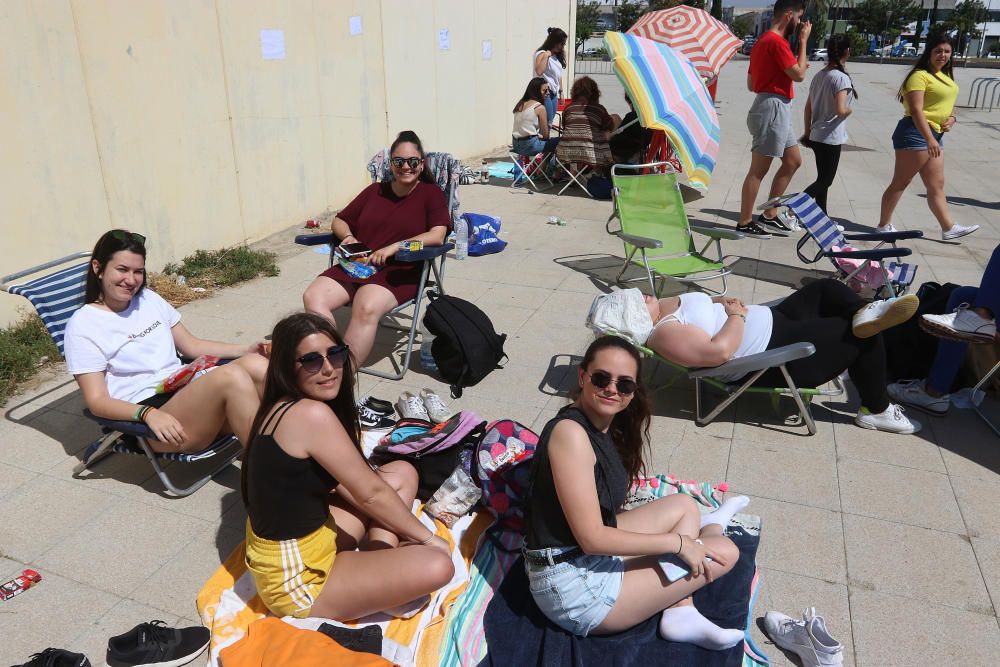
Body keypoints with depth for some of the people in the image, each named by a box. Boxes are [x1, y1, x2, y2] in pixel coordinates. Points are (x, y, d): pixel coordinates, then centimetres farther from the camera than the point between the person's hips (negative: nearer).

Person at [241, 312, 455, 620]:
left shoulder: (284, 409, 3)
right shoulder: (312, 414, -26)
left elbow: (341, 482, 11)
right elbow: (370, 493, -19)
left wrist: (405, 528, 8)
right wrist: (428, 538, -5)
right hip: (295, 580, -10)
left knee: (403, 473, 14)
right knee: (437, 566, -22)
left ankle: (378, 564, 2)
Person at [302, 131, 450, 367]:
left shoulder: (431, 193, 8)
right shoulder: (375, 191, 21)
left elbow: (437, 235, -9)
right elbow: (339, 221, 28)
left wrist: (393, 247, -16)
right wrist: (348, 237, 3)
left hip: (399, 271, -5)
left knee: (366, 307, -37)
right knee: (313, 297, -23)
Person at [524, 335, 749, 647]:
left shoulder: (607, 427, 5)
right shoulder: (569, 432, -24)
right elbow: (592, 538, -24)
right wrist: (676, 542, -16)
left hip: (593, 553, 10)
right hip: (573, 588, -9)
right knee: (724, 552, -5)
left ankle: (680, 612, 8)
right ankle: (710, 527, 30)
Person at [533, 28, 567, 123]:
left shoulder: (557, 56, 14)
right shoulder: (542, 53, -10)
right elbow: (539, 71, -28)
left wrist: (561, 91, 18)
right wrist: (546, 56, -24)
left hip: (554, 93, 8)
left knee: (549, 123, 7)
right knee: (546, 123, -12)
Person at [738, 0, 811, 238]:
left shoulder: (763, 41, 19)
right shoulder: (776, 41, -13)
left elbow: (751, 84, 20)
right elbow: (799, 74, -13)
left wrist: (794, 66, 20)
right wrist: (803, 40, -4)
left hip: (777, 110, 11)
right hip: (773, 108, -11)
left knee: (793, 161, 14)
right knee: (758, 170, -5)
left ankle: (770, 215, 17)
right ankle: (744, 223, 2)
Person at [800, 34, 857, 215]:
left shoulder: (819, 75, 8)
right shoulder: (841, 77, -16)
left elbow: (808, 108, 11)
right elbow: (840, 110, -25)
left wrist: (807, 133, 17)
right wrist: (849, 110, -3)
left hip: (816, 136, 8)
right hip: (831, 138, -8)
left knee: (823, 180, 15)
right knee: (825, 181, 0)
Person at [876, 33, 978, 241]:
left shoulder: (945, 76, 17)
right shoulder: (920, 76, -12)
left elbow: (947, 102, 28)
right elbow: (916, 110, -21)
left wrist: (952, 118, 5)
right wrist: (930, 139, -27)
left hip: (934, 134, 10)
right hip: (915, 133, -10)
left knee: (936, 185, 9)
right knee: (901, 182, -4)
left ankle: (949, 228, 11)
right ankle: (883, 225, 3)